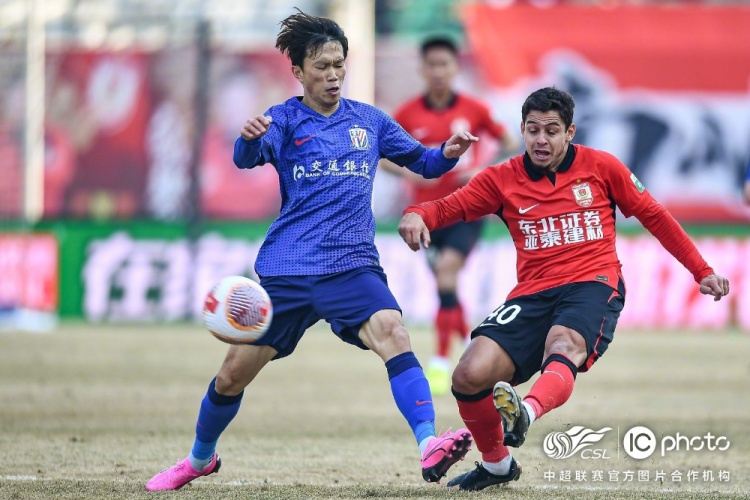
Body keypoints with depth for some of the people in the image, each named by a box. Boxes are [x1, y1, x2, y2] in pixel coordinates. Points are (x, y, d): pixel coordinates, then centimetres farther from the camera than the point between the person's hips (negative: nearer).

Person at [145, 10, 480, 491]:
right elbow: (248, 158, -20)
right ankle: (200, 460, 33)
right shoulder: (284, 119, 1)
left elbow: (423, 162, 19)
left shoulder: (369, 120, 10)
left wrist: (448, 153, -5)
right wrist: (250, 137, -44)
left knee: (392, 333, -29)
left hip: (353, 265, 0)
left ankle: (431, 448, -41)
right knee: (233, 374, 6)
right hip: (285, 269, 0)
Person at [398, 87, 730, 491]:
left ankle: (526, 412, -71)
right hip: (533, 292, 3)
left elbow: (654, 216, 16)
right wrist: (417, 215, -26)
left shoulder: (601, 167, 7)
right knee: (470, 375, -16)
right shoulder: (502, 179, 8)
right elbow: (450, 206, -1)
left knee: (563, 343, -38)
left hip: (593, 283, -3)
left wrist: (701, 271, 16)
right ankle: (496, 465, 11)